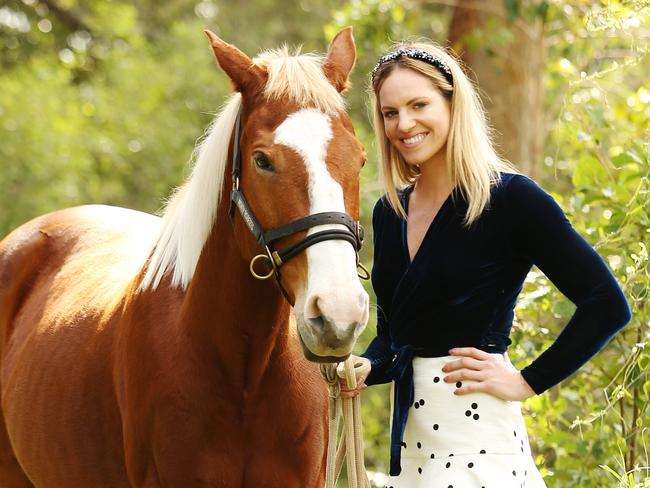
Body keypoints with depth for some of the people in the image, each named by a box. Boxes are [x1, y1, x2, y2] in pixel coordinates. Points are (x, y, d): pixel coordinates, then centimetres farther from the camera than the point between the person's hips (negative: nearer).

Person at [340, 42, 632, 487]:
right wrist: (366, 369, -2)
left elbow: (607, 303, -14)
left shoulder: (510, 198, -10)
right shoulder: (390, 212, 10)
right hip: (410, 431, 7)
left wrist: (527, 382, -13)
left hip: (476, 430, -7)